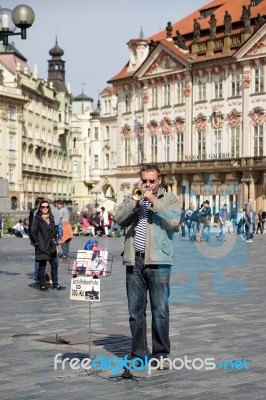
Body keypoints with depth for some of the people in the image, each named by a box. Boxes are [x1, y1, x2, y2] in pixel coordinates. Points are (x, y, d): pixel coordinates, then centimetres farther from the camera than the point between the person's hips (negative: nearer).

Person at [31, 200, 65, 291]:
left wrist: (55, 242, 12)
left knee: (55, 264, 10)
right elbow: (33, 232, -11)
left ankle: (55, 284, 19)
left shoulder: (51, 218, 12)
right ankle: (42, 285, 8)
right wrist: (37, 243, -12)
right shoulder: (37, 219, -8)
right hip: (42, 247, -7)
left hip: (51, 246, 7)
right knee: (42, 266, 1)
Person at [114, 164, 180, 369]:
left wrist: (154, 202, -12)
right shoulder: (131, 198, 16)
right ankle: (138, 353, 16)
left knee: (160, 310, -3)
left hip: (158, 261, -3)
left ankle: (161, 354, 5)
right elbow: (118, 219, 2)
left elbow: (173, 221, -10)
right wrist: (134, 203, -11)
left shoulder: (169, 199, 6)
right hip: (134, 260, 3)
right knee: (135, 310, 7)